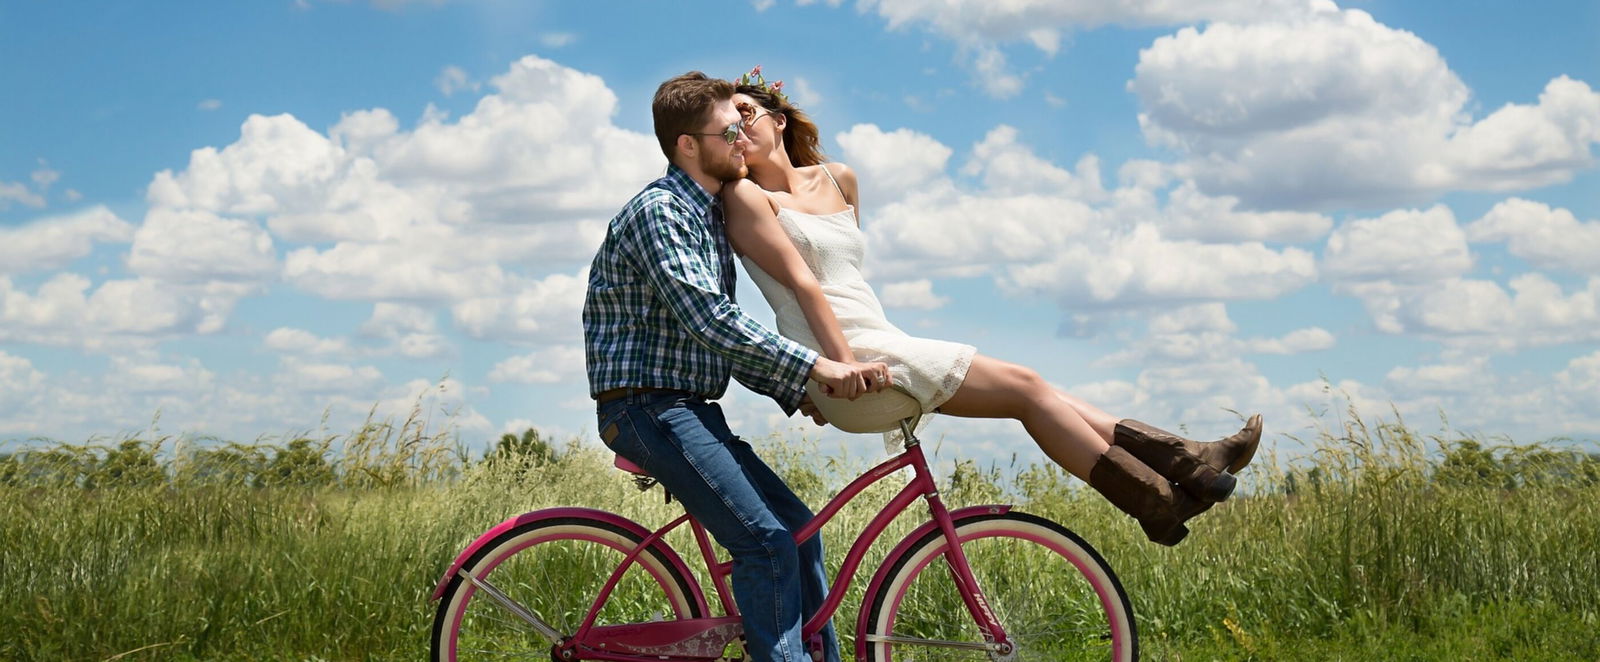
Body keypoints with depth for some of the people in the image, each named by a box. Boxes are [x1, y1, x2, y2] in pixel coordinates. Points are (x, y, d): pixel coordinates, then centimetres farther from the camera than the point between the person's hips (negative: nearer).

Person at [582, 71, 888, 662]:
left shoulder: (708, 216, 17)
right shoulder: (657, 212, -14)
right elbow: (707, 320, -27)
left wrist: (794, 391, 7)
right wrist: (814, 365, -29)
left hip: (689, 409, 10)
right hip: (648, 406, -10)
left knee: (797, 525, 7)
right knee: (765, 539, -18)